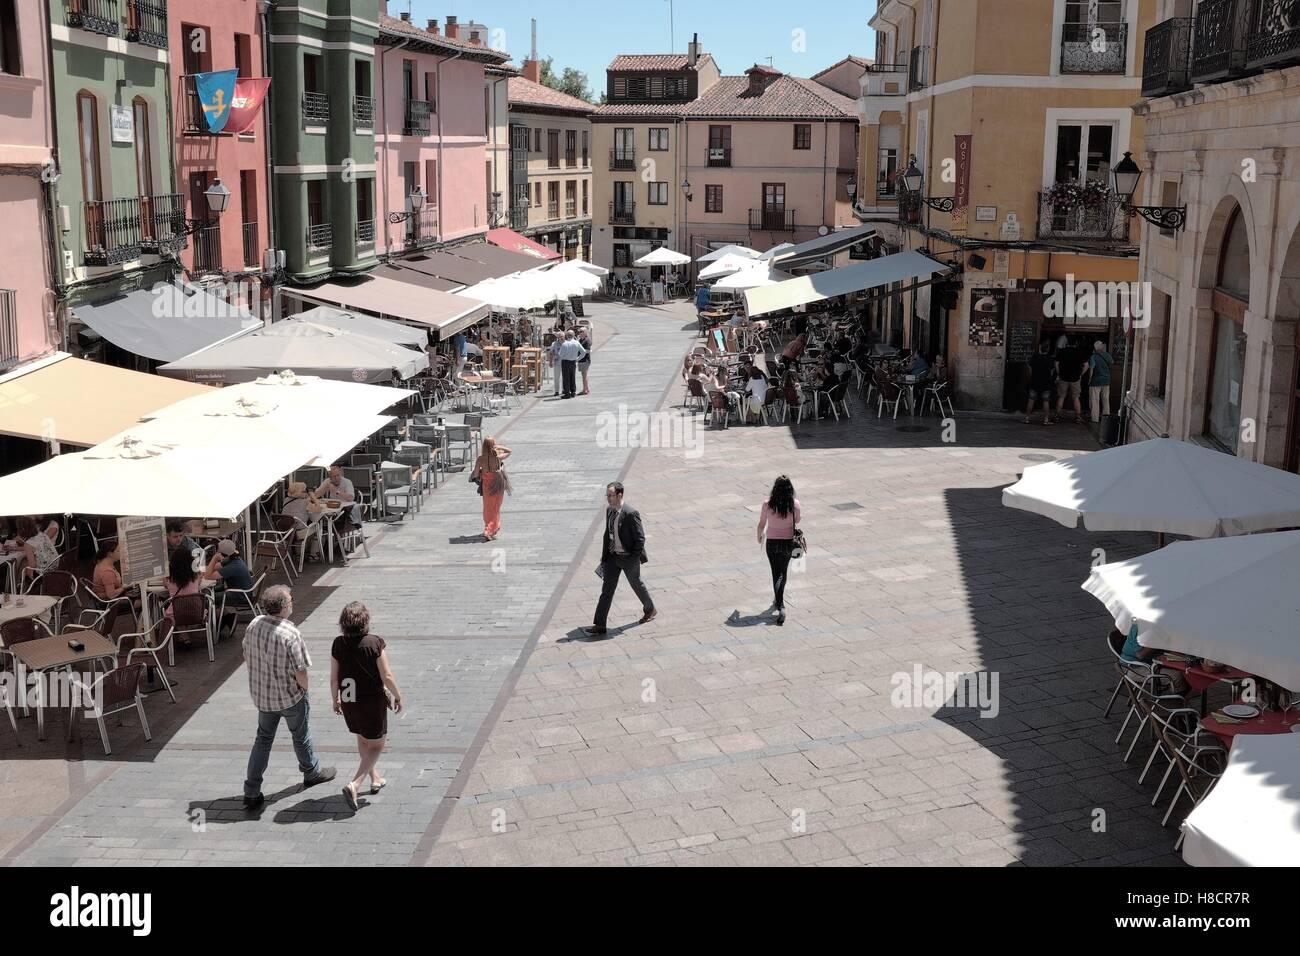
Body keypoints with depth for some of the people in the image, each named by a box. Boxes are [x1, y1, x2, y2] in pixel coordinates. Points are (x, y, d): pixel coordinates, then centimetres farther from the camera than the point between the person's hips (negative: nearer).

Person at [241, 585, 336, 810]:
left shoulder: (253, 625, -9)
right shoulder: (290, 635, -30)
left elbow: (246, 657, 5)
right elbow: (300, 673, -24)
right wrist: (305, 689, -3)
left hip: (261, 695, 5)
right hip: (290, 697, -5)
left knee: (263, 739, 17)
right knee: (301, 736, 19)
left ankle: (252, 792, 15)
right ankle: (311, 772, 43)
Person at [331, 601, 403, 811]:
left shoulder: (338, 644, -9)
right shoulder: (374, 644, -20)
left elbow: (334, 677, -3)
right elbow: (387, 676, -16)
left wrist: (336, 699, 13)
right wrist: (398, 697, 0)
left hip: (348, 702, 5)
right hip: (372, 702, -4)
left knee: (363, 741, 25)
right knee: (376, 745, 10)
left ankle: (375, 778, 40)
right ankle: (354, 784, -6)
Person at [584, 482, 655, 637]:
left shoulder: (631, 513, -22)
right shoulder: (609, 510, 1)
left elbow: (640, 538, -18)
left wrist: (634, 559, -19)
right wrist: (604, 556, 12)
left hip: (629, 558, -6)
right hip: (613, 556, 6)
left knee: (637, 585, 15)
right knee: (607, 589, 1)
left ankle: (650, 610, 41)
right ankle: (599, 625, 0)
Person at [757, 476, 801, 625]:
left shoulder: (768, 505, -16)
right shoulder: (795, 504, -13)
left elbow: (761, 524, -4)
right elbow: (797, 520, 5)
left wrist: (759, 536, 15)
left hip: (772, 543, -1)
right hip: (788, 542, 1)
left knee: (777, 574, 6)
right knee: (782, 573, 21)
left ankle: (780, 606, -6)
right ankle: (778, 600, 34)